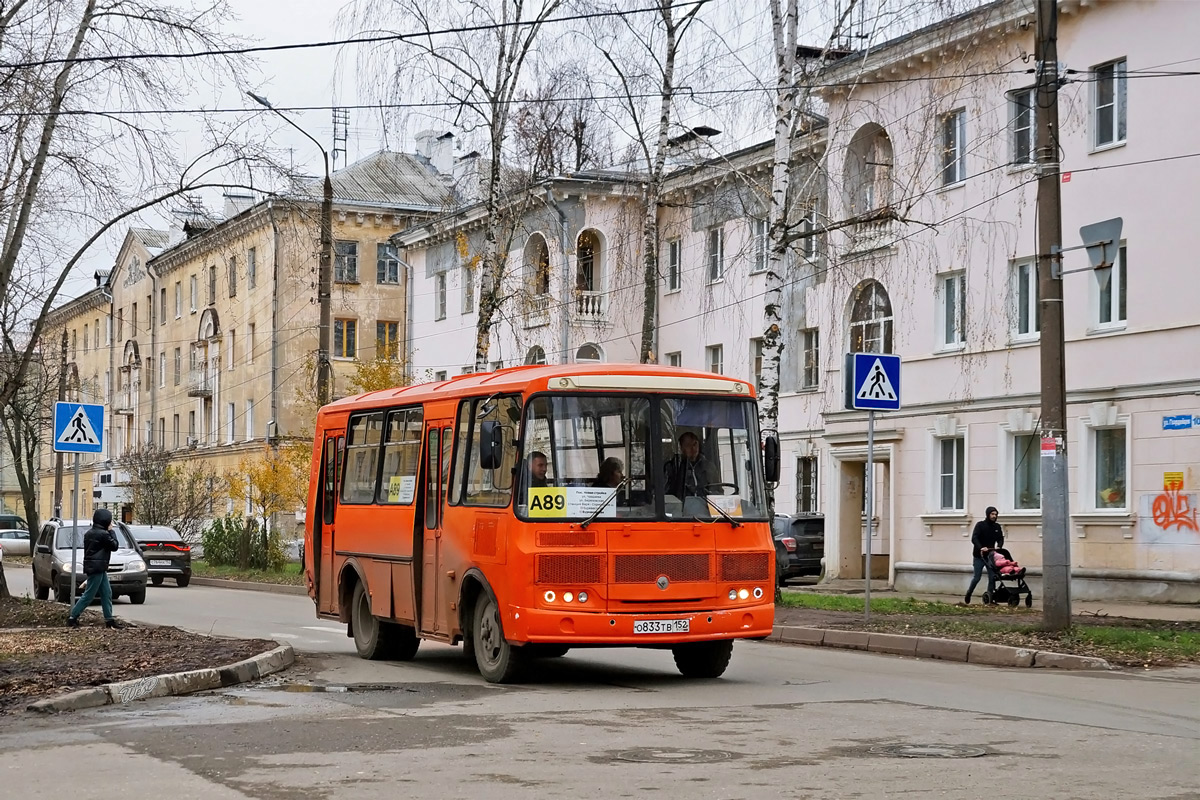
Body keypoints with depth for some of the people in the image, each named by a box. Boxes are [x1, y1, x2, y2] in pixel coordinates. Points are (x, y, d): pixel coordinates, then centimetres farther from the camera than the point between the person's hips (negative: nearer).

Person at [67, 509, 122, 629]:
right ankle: (72, 618, -2)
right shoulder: (103, 534, -18)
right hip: (97, 568, -10)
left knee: (107, 594, 10)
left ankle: (109, 620, 12)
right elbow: (114, 546, -7)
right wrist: (111, 531, -1)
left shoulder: (89, 533, 12)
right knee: (88, 596, -5)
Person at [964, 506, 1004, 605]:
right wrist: (981, 548, -34)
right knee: (977, 577, -2)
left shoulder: (997, 527, 8)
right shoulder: (980, 525, -8)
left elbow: (1000, 539, 11)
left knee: (992, 577, -3)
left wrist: (999, 547, -12)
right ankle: (968, 594, 19)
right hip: (979, 556, -4)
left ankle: (991, 598, 0)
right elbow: (974, 539, -18)